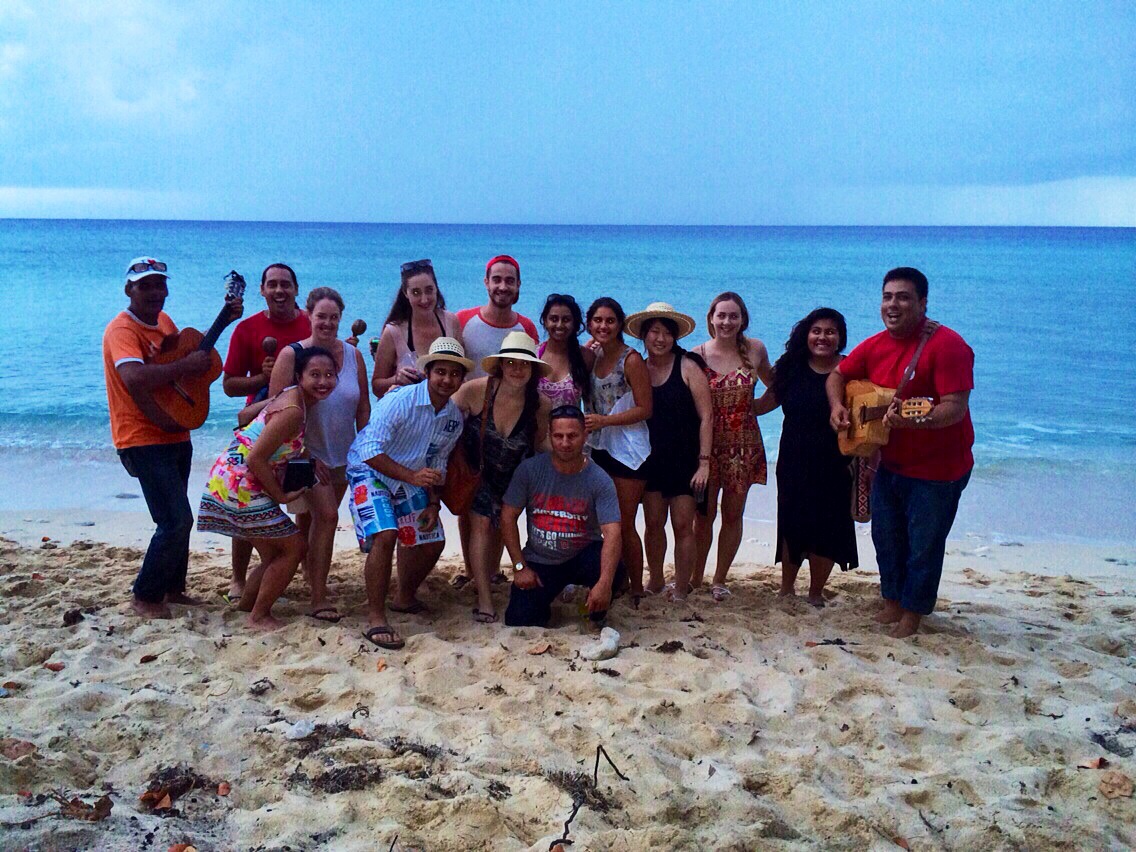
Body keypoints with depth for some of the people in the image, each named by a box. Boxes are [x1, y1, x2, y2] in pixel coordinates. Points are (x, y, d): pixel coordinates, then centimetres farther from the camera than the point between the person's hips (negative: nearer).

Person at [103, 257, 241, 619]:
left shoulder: (162, 320, 10)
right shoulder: (122, 330, -17)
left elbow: (192, 349, 26)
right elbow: (134, 378, -35)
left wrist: (224, 320, 15)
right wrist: (185, 366, -27)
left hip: (175, 437, 9)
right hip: (143, 442, -9)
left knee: (177, 518, 18)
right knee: (177, 520, -11)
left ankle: (172, 588, 32)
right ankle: (145, 596, 4)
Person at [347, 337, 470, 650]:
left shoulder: (454, 417, -4)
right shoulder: (399, 400, -26)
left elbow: (438, 463, 8)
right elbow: (370, 450, -32)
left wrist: (433, 504, -1)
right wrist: (411, 476, -40)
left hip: (412, 478, 7)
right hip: (369, 472, -7)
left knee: (432, 540, 9)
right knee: (385, 535, -26)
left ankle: (404, 598, 35)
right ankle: (375, 619, -17)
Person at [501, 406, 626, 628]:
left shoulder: (599, 480, -16)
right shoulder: (530, 469, -11)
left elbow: (612, 532, -26)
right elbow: (508, 517, -4)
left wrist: (604, 583, -41)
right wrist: (520, 567, -10)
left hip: (584, 557, -1)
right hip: (539, 561, 1)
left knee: (615, 574, -32)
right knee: (518, 622, -14)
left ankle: (597, 614, 4)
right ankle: (546, 595, 23)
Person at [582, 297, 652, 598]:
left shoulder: (631, 360, -11)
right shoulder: (592, 356, 8)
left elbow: (644, 409, -13)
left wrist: (603, 420, -19)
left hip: (627, 451, -6)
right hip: (598, 449, 6)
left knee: (624, 525, -1)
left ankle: (636, 589, 12)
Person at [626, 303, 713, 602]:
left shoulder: (687, 367, -7)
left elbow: (706, 416, -9)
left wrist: (704, 462, -13)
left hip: (684, 459, -4)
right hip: (651, 459, 4)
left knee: (683, 526, 0)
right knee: (653, 524, 9)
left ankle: (681, 591, 11)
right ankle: (655, 583, 24)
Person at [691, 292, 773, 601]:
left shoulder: (755, 349, -1)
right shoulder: (697, 355, -7)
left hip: (743, 444, 2)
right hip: (707, 443, -2)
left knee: (733, 515, 9)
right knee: (704, 515, 3)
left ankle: (719, 580, 23)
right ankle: (695, 579, 19)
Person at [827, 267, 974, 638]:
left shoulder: (946, 344, -21)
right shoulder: (875, 345, 1)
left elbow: (956, 407, -28)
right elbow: (838, 374, 13)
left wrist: (913, 420, -44)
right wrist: (837, 406, -8)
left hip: (937, 470, -6)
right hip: (889, 464, 7)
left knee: (923, 545, 7)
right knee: (885, 537, 17)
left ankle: (913, 612, 26)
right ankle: (892, 602, 37)